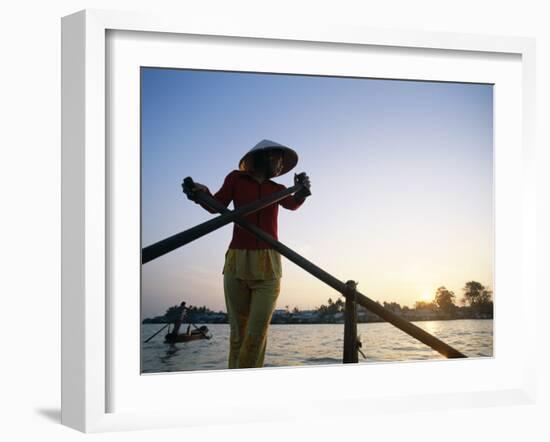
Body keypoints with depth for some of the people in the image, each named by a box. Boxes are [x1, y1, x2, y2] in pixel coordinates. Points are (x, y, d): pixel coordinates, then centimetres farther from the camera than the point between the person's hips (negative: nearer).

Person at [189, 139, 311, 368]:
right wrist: (203, 192, -15)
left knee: (257, 334, -10)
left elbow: (292, 204, -6)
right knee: (238, 331, 0)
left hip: (267, 266, 1)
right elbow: (216, 206, 8)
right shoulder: (236, 179, 10)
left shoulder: (277, 189, 14)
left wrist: (302, 192, -30)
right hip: (237, 262, -1)